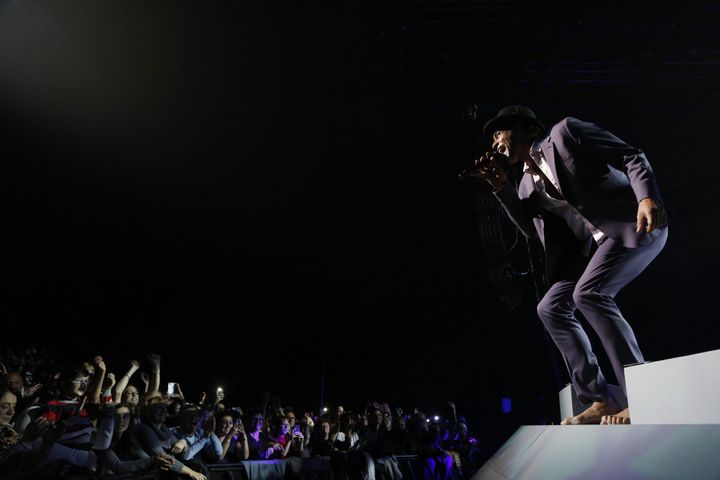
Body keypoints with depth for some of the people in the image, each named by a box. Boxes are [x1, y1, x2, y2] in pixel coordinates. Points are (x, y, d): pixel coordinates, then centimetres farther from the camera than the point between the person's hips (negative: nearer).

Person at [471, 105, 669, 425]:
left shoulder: (565, 132, -4)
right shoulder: (528, 180, 16)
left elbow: (631, 156, -9)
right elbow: (530, 229, 7)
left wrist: (648, 197, -27)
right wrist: (502, 186, 0)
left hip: (634, 225, -8)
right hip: (593, 242, 8)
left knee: (588, 293, -28)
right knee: (550, 307, -1)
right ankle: (599, 402, 0)